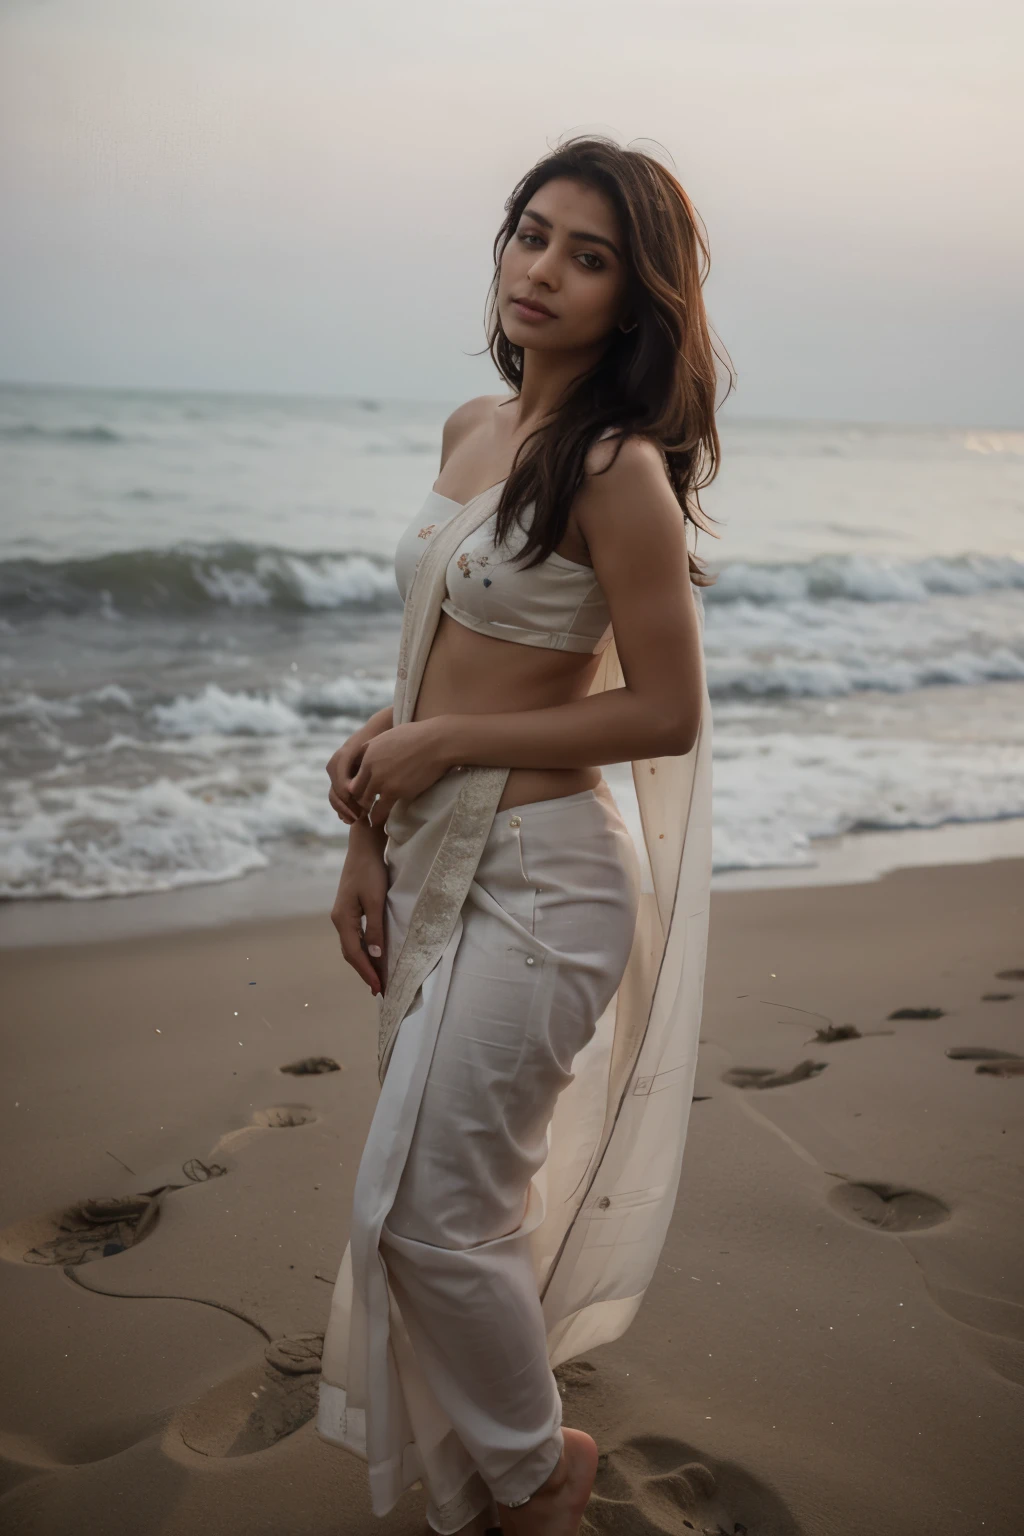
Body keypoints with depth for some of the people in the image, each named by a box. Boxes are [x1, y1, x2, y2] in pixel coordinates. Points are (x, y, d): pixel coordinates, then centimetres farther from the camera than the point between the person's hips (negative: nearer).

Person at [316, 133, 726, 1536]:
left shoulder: (618, 469, -17)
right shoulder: (471, 430, 8)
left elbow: (665, 714, -16)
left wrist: (440, 743, -14)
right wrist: (369, 836, 8)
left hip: (539, 881, -8)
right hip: (437, 863, 8)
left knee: (426, 1214, 0)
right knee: (470, 1190, 20)